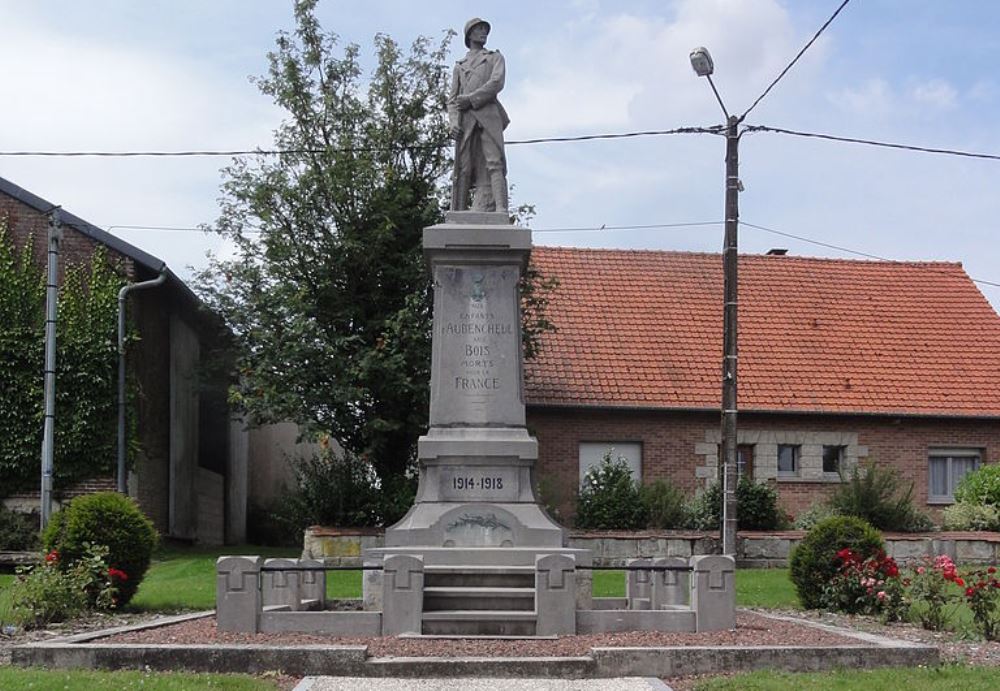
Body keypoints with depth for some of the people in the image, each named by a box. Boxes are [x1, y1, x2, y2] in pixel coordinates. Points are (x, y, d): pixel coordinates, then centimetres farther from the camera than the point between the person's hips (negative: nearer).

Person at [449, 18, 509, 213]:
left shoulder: (495, 57, 21)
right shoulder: (459, 66, 27)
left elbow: (497, 83, 1)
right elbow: (452, 99, 18)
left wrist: (471, 99, -7)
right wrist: (453, 122, -1)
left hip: (489, 116, -2)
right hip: (465, 120, 2)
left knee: (494, 163, -16)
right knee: (463, 169, -7)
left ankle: (501, 211, -28)